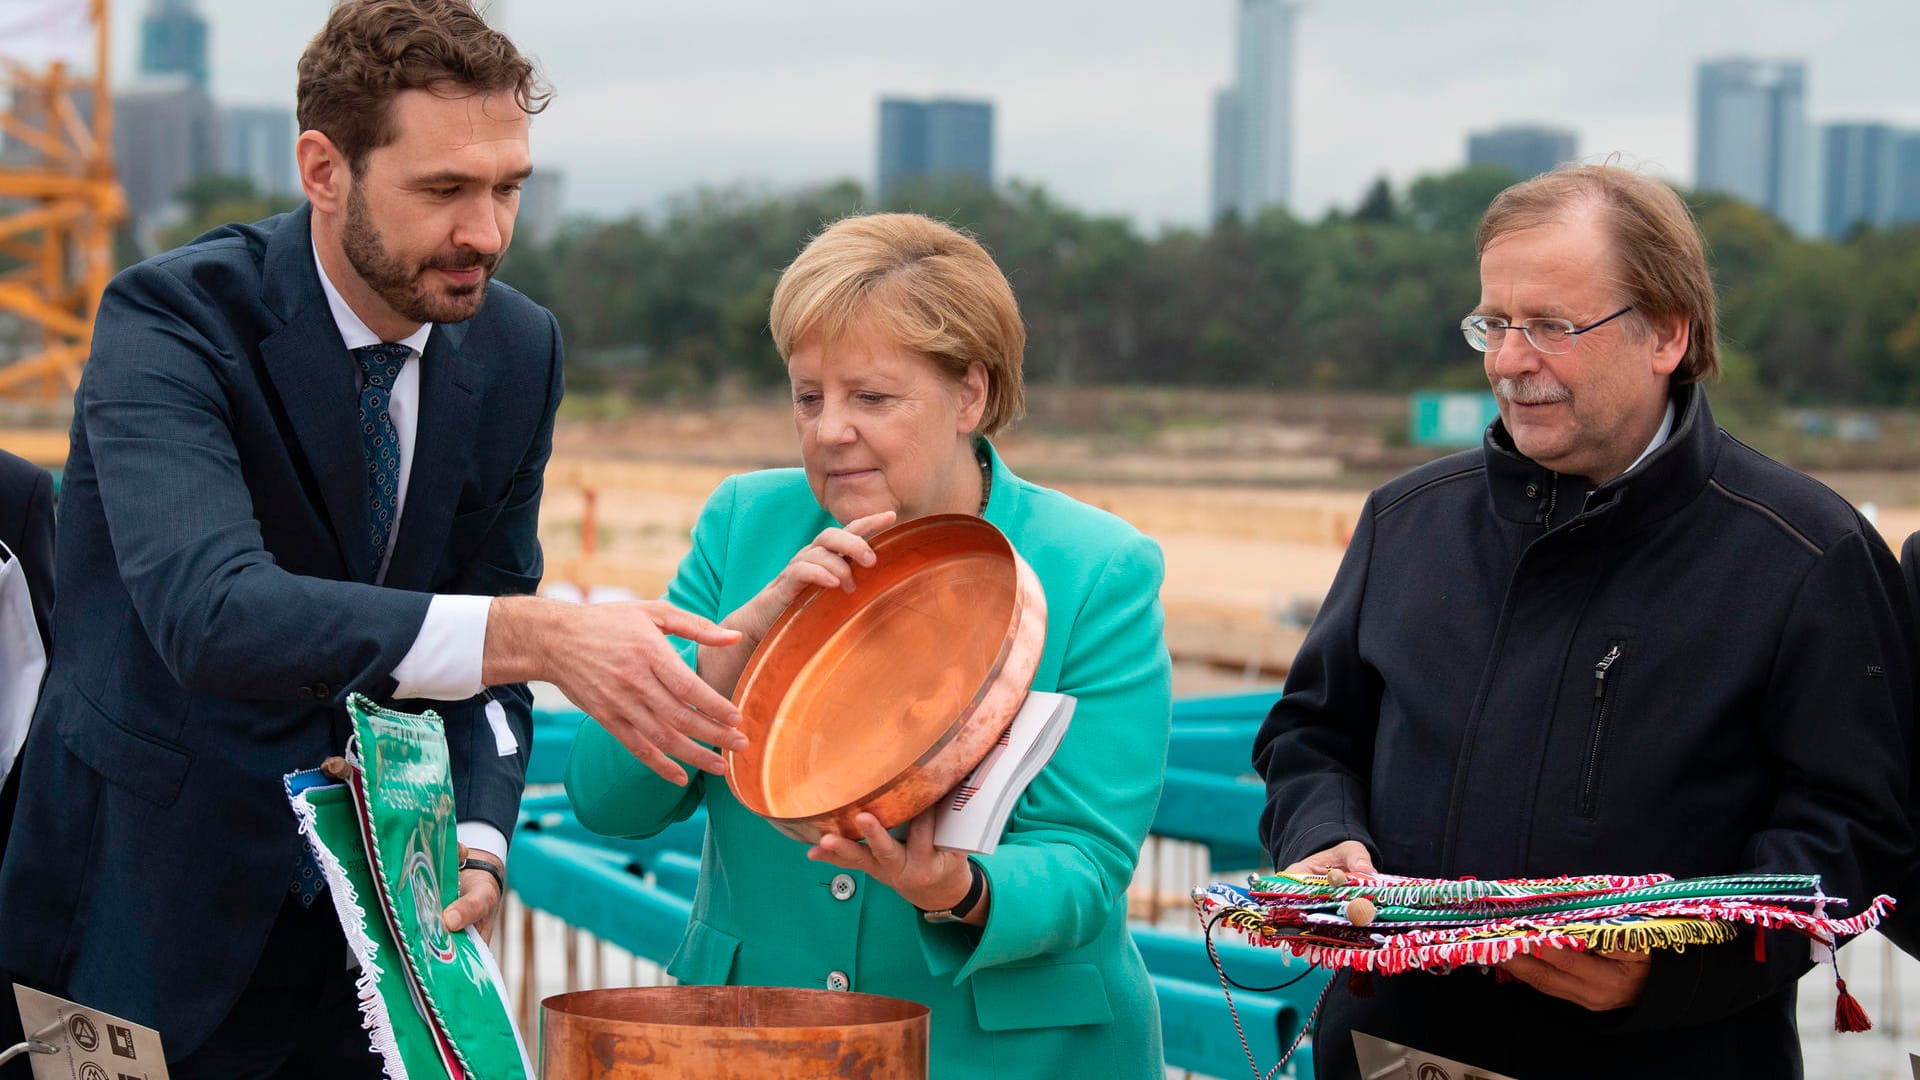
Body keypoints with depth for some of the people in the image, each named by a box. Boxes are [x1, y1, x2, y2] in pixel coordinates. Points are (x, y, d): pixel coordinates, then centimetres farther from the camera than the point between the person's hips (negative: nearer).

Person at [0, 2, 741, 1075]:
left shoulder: (520, 350, 0)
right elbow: (209, 610, -35)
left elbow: (481, 646, 5)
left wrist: (476, 845, -14)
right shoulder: (174, 321, -19)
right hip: (157, 914, -5)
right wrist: (536, 635, -44)